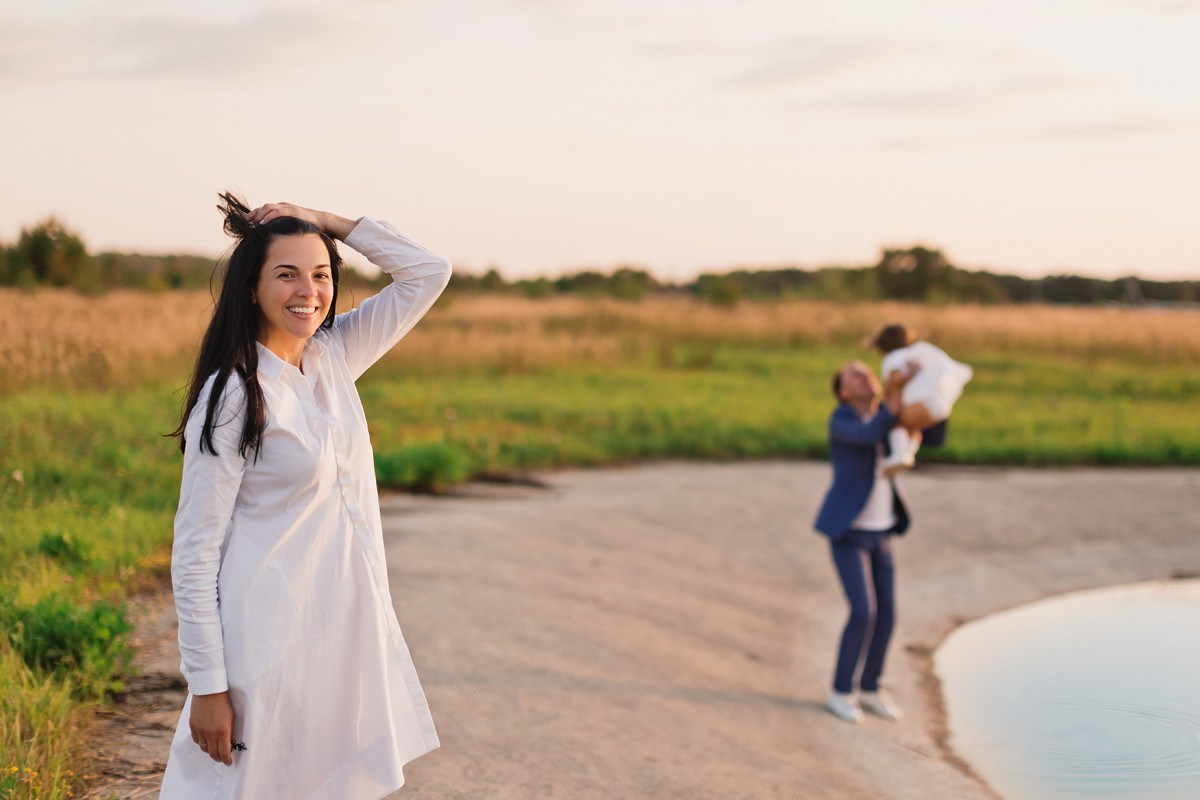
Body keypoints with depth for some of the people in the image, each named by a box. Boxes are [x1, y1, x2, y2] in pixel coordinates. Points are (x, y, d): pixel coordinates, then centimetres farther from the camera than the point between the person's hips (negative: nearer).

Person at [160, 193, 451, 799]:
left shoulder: (334, 359, 6)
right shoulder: (233, 396, -13)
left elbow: (428, 273, 10)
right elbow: (194, 552, -13)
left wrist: (327, 222, 0)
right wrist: (207, 685, -16)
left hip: (351, 633, 6)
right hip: (270, 651, -6)